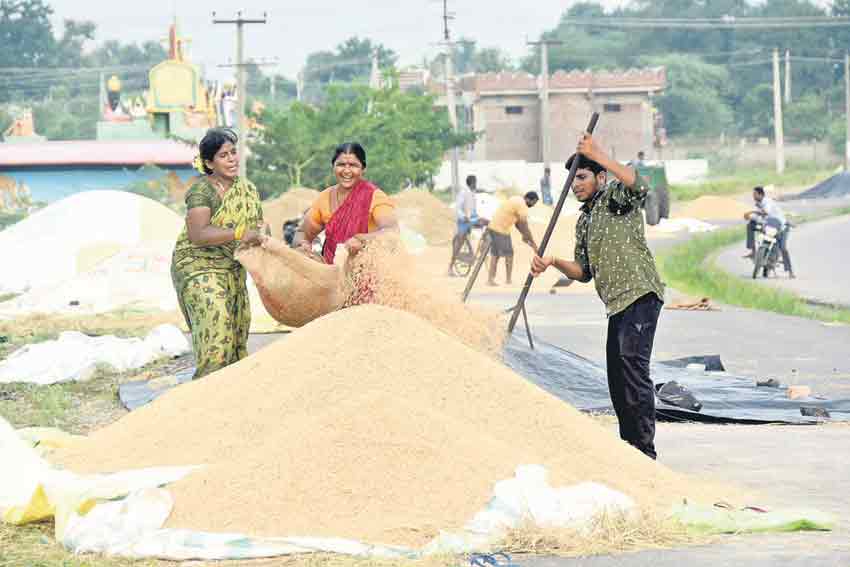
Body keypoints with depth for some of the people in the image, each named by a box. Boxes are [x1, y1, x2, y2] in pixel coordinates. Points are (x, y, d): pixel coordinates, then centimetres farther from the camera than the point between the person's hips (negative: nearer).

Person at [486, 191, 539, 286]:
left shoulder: (517, 201, 15)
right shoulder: (522, 206, -14)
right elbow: (525, 226, -14)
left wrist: (524, 236, 18)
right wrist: (533, 243, -8)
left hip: (493, 227, 9)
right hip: (501, 231, -9)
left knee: (495, 255, 12)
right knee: (509, 255, -1)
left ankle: (490, 280, 11)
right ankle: (508, 281, 0)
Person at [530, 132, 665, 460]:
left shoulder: (615, 197, 1)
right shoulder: (584, 221, 24)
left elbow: (638, 185, -24)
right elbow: (584, 272, 23)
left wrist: (598, 156, -27)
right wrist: (554, 263, 5)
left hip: (640, 294, -10)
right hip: (617, 303, 10)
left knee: (633, 364, -19)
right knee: (617, 377, 10)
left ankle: (645, 452, -22)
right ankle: (630, 445, 18)